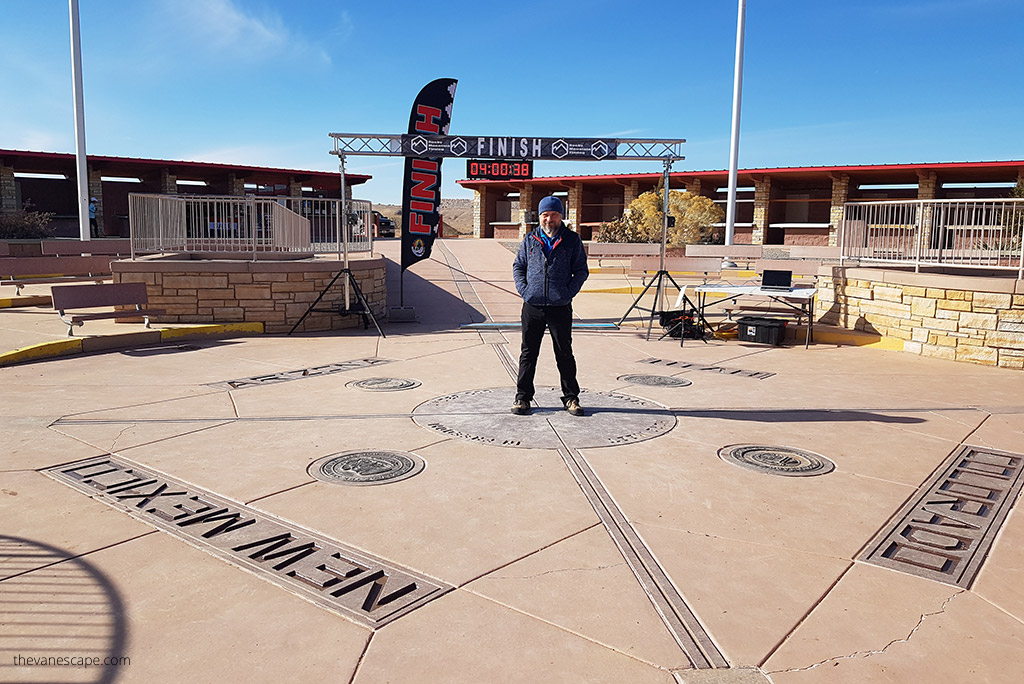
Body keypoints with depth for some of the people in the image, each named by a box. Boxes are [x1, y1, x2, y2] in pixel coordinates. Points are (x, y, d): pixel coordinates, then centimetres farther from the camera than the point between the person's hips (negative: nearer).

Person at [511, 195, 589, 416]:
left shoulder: (572, 240, 4)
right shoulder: (529, 240, 9)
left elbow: (581, 270, 6)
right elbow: (518, 266, 15)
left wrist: (569, 292, -7)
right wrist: (523, 289, 0)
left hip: (560, 307, -1)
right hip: (532, 306, 2)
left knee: (564, 353, 6)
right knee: (528, 352, 7)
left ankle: (571, 397, 17)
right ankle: (522, 396, 17)